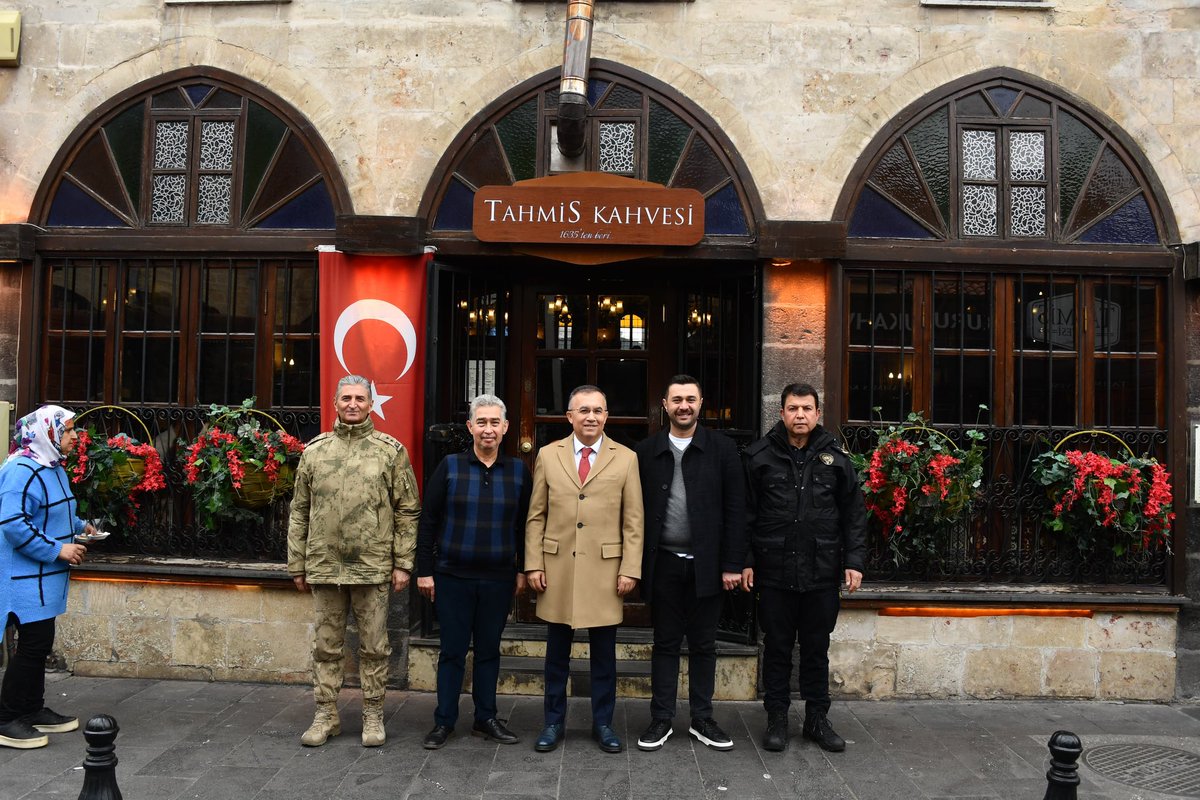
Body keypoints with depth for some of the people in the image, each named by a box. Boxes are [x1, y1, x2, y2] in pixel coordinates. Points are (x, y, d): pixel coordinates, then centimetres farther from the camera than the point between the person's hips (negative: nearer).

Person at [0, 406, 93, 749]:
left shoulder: (53, 469, 12)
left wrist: (79, 526, 12)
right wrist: (58, 550, -23)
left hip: (45, 578, 10)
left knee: (39, 644, 16)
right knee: (33, 644, -7)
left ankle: (33, 710, 28)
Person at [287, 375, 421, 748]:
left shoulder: (391, 451, 0)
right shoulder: (314, 450, 7)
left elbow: (407, 511, 0)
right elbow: (299, 512, 10)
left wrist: (403, 563, -4)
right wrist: (297, 564, 7)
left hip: (373, 567, -2)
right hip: (324, 566, 2)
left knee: (374, 647, 7)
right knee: (327, 646, 11)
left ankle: (373, 716, 21)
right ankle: (326, 714, 24)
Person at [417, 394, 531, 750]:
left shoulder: (519, 471, 3)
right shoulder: (450, 466, -2)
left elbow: (524, 525, 8)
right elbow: (428, 521, -1)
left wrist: (524, 570, 7)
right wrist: (424, 570, -3)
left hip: (499, 578, 2)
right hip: (452, 576, -1)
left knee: (489, 650, 12)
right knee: (452, 650, 7)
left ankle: (486, 719, 24)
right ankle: (444, 721, 19)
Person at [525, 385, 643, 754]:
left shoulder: (626, 459, 1)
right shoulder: (548, 455, 4)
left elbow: (633, 521, 1)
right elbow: (536, 516, 6)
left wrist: (630, 569, -5)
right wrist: (533, 565, 0)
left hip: (605, 570, -1)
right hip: (557, 568, 1)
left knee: (604, 652, 8)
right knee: (557, 651, 10)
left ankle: (603, 723, 24)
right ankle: (554, 722, 24)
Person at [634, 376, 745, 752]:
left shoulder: (722, 449, 0)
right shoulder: (646, 451, 3)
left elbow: (735, 510, -2)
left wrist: (733, 564, -6)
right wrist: (635, 563, -1)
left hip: (706, 563, 0)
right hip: (663, 563, 1)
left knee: (703, 645, 11)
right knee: (665, 643, 10)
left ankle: (702, 720, 24)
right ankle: (661, 719, 20)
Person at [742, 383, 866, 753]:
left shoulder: (835, 457, 4)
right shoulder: (760, 456, 0)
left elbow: (854, 513, 7)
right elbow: (746, 514, 2)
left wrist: (853, 561, 1)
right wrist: (746, 561, -2)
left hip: (822, 573, 1)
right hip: (774, 572, -1)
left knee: (817, 649, 12)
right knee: (777, 648, 9)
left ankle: (817, 718, 25)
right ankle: (777, 719, 21)